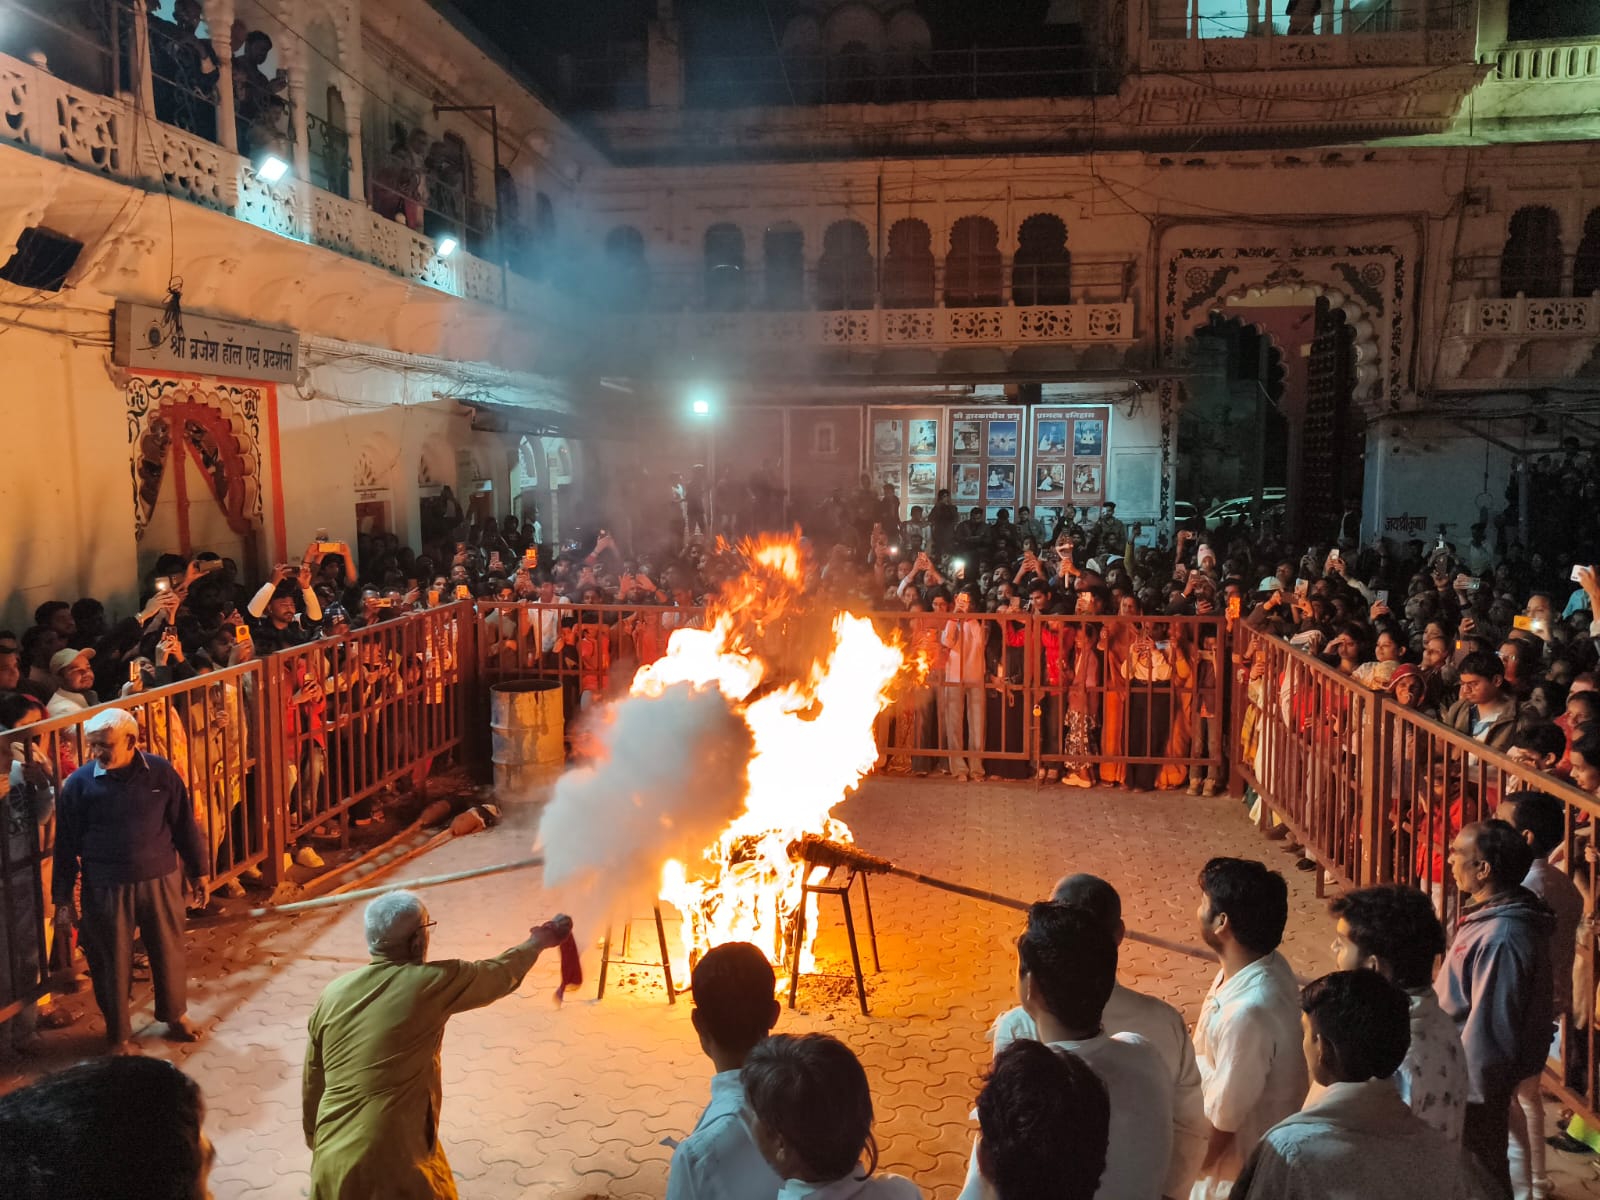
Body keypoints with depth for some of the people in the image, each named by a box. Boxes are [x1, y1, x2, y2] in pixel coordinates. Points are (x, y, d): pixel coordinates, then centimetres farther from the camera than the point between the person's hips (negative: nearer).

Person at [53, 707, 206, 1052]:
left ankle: (175, 1015, 38)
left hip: (161, 880, 1)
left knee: (169, 951, 15)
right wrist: (63, 899, -1)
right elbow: (65, 844, -2)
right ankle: (118, 1034, 30)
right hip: (105, 890, -1)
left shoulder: (161, 773, -7)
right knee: (112, 962, 10)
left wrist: (197, 872, 7)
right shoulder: (78, 784, -9)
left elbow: (185, 826, 3)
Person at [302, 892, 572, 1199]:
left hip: (330, 1164, 5)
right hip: (392, 1164, -5)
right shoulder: (432, 982, -12)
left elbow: (312, 1082, 12)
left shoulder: (333, 994, 1)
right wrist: (540, 940, 24)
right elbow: (502, 973, 5)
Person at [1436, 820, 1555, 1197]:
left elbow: (1487, 1029, -27)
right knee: (1484, 1169, 24)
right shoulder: (1496, 916, 1)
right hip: (1470, 1074, 9)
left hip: (1473, 1085, -9)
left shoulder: (1501, 939, -31)